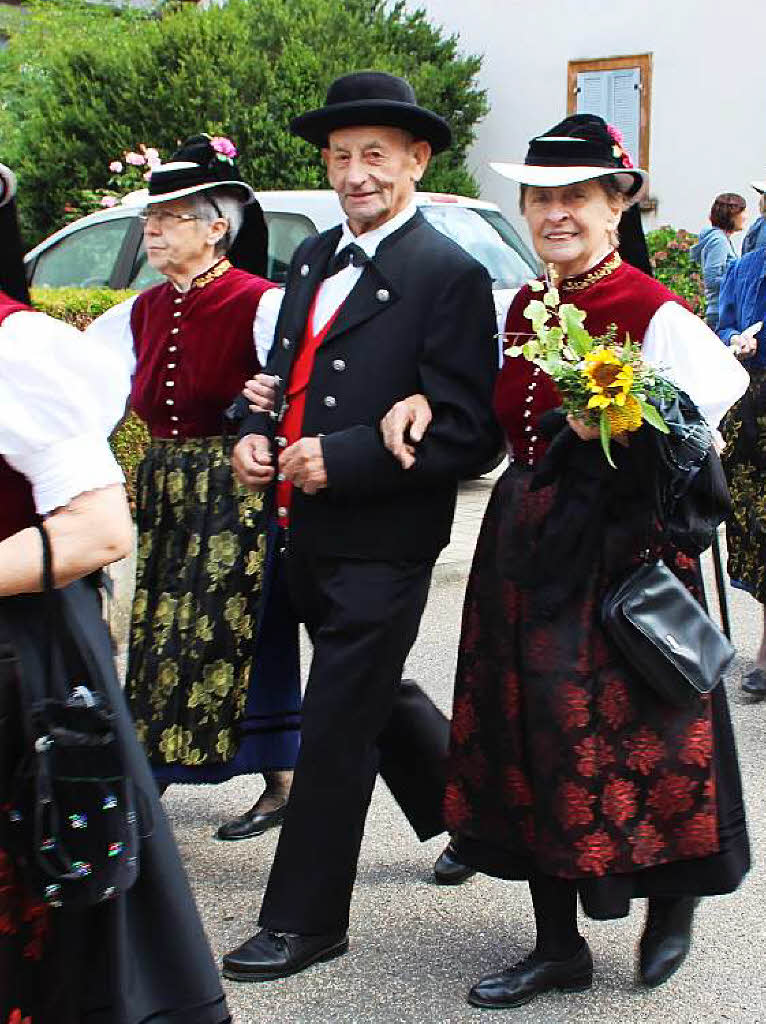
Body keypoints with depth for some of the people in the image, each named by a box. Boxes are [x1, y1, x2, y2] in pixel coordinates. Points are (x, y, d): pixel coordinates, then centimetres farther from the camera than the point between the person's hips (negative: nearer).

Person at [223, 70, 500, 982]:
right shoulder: (313, 258, 10)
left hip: (382, 546, -8)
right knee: (367, 697, 23)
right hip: (306, 532, 8)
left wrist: (339, 459, -23)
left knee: (334, 727, -1)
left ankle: (304, 922, 13)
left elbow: (468, 434, -18)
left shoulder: (450, 276, -14)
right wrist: (254, 436, -1)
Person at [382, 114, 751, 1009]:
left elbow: (701, 444, -12)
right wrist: (425, 404, 3)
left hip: (623, 550, -6)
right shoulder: (521, 310, 9)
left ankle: (671, 898, 32)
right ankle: (557, 947, 24)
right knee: (533, 737, 10)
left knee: (627, 735, 2)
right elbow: (498, 423, 20)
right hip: (526, 549, 7)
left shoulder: (657, 315, -11)